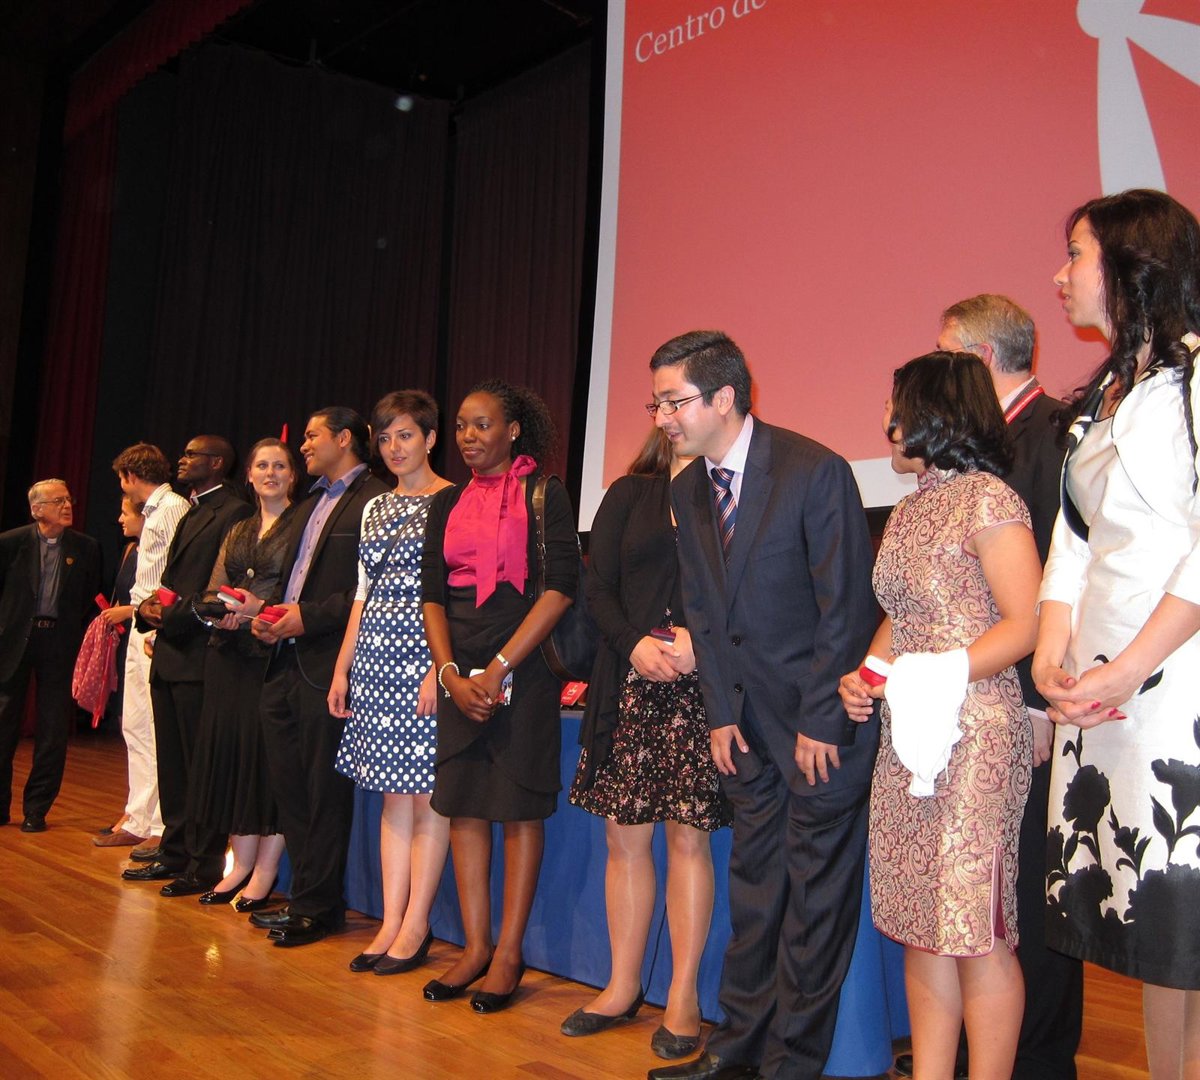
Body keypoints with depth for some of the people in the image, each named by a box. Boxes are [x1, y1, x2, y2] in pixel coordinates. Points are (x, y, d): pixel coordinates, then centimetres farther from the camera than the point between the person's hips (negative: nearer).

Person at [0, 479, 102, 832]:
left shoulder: (86, 548, 3)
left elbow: (92, 602, 6)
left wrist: (85, 644, -2)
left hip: (60, 643, 1)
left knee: (53, 733, 3)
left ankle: (36, 810, 15)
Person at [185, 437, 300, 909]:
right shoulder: (237, 532, 20)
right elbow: (210, 594, 16)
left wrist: (262, 607, -19)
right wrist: (222, 611, -6)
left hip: (275, 652, -6)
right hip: (229, 652, 6)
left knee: (269, 750, -7)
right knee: (229, 746, 4)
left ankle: (265, 870, 2)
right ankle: (241, 863, 14)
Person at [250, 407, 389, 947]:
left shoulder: (375, 502, -9)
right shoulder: (309, 506, 22)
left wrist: (310, 615, -18)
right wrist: (269, 616, 8)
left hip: (327, 665, -9)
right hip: (285, 661, 9)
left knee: (324, 791, -1)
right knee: (287, 786, 13)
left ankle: (317, 906, 10)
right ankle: (305, 897, 25)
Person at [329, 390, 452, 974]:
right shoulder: (376, 507, 17)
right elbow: (364, 593, 17)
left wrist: (441, 668, -17)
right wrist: (343, 666, 12)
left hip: (422, 658, -6)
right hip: (376, 660, 7)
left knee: (426, 797, -2)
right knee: (393, 794, 9)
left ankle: (414, 927, 6)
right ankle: (391, 924, 14)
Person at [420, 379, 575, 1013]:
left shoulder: (544, 495, -2)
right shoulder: (447, 505, 13)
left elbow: (559, 589, -11)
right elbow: (432, 596, 9)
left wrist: (499, 669, -15)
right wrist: (451, 674, -5)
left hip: (521, 670, -5)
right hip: (460, 675, 5)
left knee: (519, 806, -1)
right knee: (462, 804, 7)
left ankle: (508, 954, 8)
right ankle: (475, 948, 17)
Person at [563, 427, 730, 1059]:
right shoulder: (629, 495, 13)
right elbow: (597, 588, 7)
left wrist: (699, 640, -16)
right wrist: (636, 644, -10)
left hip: (701, 688, -3)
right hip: (630, 683, 3)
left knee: (688, 836, -1)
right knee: (624, 835, 6)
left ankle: (683, 995, 10)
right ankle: (623, 988, 19)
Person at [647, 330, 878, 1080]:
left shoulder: (815, 471, -16)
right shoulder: (687, 490, 4)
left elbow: (847, 605, -15)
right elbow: (702, 610, 9)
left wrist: (821, 722, -15)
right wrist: (720, 713, 3)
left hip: (824, 714, -6)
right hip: (749, 717, 7)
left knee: (816, 890, 3)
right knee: (753, 882, 14)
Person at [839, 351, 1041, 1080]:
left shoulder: (987, 499, -8)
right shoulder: (908, 511, 16)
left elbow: (1026, 623, -13)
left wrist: (944, 677, -22)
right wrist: (865, 675, 5)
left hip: (975, 733, -8)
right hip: (907, 738, 8)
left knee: (976, 931, -2)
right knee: (921, 926, 11)